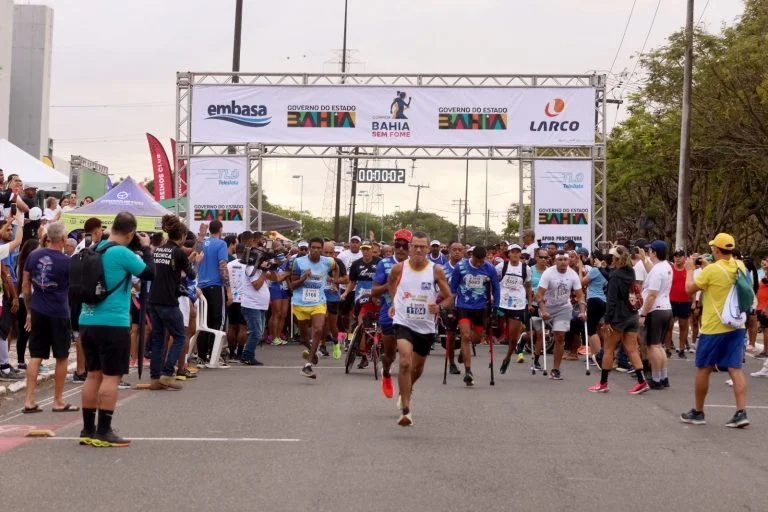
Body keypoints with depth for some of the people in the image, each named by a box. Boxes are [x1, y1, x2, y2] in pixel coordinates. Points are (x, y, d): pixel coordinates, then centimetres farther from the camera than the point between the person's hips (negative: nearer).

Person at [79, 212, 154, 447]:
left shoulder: (96, 249, 10)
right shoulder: (122, 253, -14)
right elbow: (150, 273, -7)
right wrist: (145, 248, 6)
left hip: (88, 321, 8)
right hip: (113, 323, -8)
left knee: (94, 374, 12)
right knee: (111, 376, -3)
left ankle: (88, 430, 15)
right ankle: (103, 432, -4)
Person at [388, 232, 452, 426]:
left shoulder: (436, 271, -7)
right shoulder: (399, 268, -4)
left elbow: (448, 297, 1)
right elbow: (391, 282, 20)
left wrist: (439, 307, -18)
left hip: (426, 327, 2)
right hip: (403, 323, -2)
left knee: (417, 368, 18)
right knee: (405, 362, -24)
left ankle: (405, 393, 52)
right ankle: (406, 411, -22)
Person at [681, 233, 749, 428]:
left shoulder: (712, 270, -17)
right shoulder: (740, 267, 4)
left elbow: (690, 288, -6)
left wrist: (690, 269, 8)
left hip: (714, 328, -6)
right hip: (737, 326, 6)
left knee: (703, 369, 7)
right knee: (735, 369, 3)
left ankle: (698, 412, 15)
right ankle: (741, 413, -7)